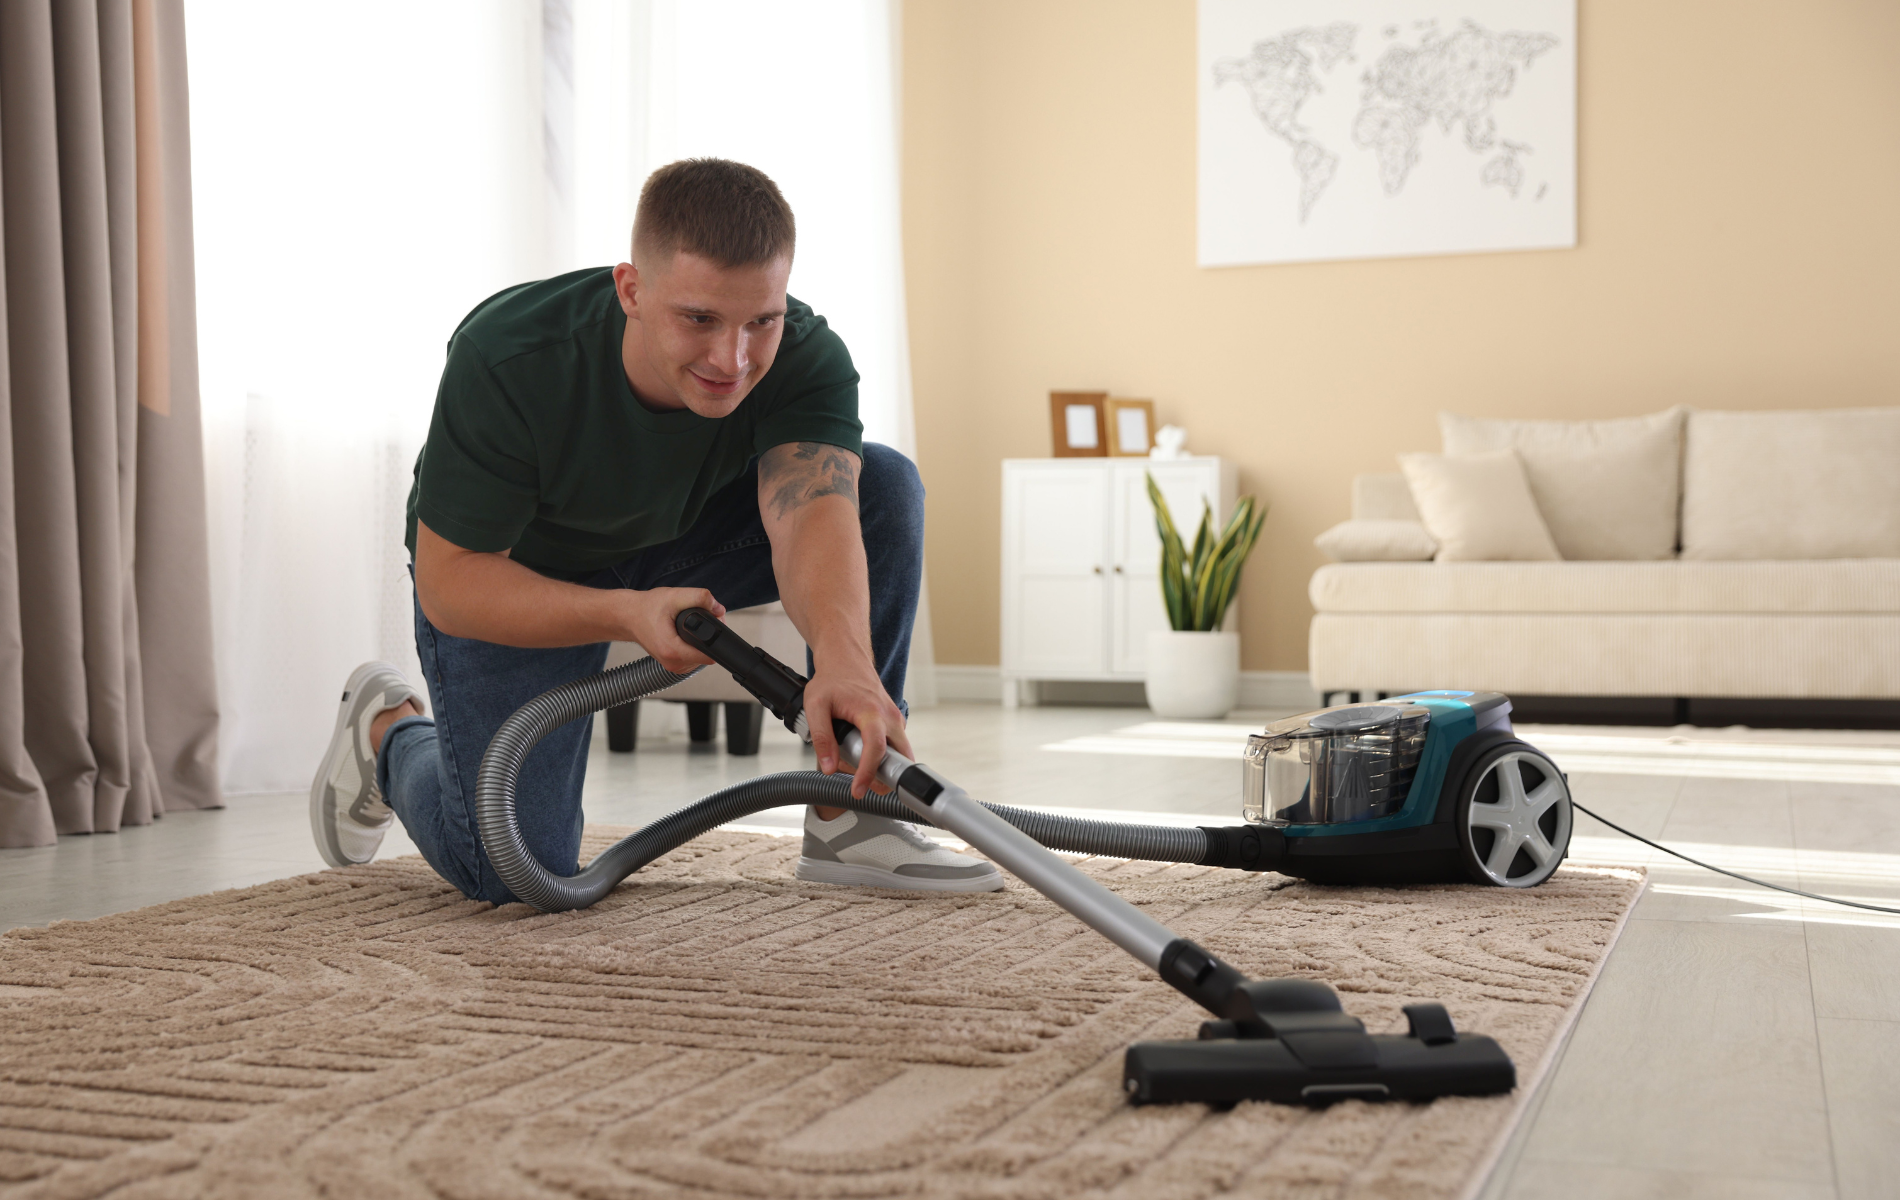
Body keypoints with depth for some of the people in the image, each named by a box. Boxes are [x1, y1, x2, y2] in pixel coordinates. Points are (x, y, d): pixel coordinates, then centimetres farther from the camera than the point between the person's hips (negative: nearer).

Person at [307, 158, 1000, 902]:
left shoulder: (808, 359, -28)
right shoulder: (505, 360, -35)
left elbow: (811, 513, -44)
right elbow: (450, 583, -28)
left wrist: (845, 659, -65)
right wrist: (627, 615, -45)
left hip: (680, 536, 3)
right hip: (510, 573, -3)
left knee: (883, 485, -21)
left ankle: (849, 811, -13)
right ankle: (386, 729, 17)